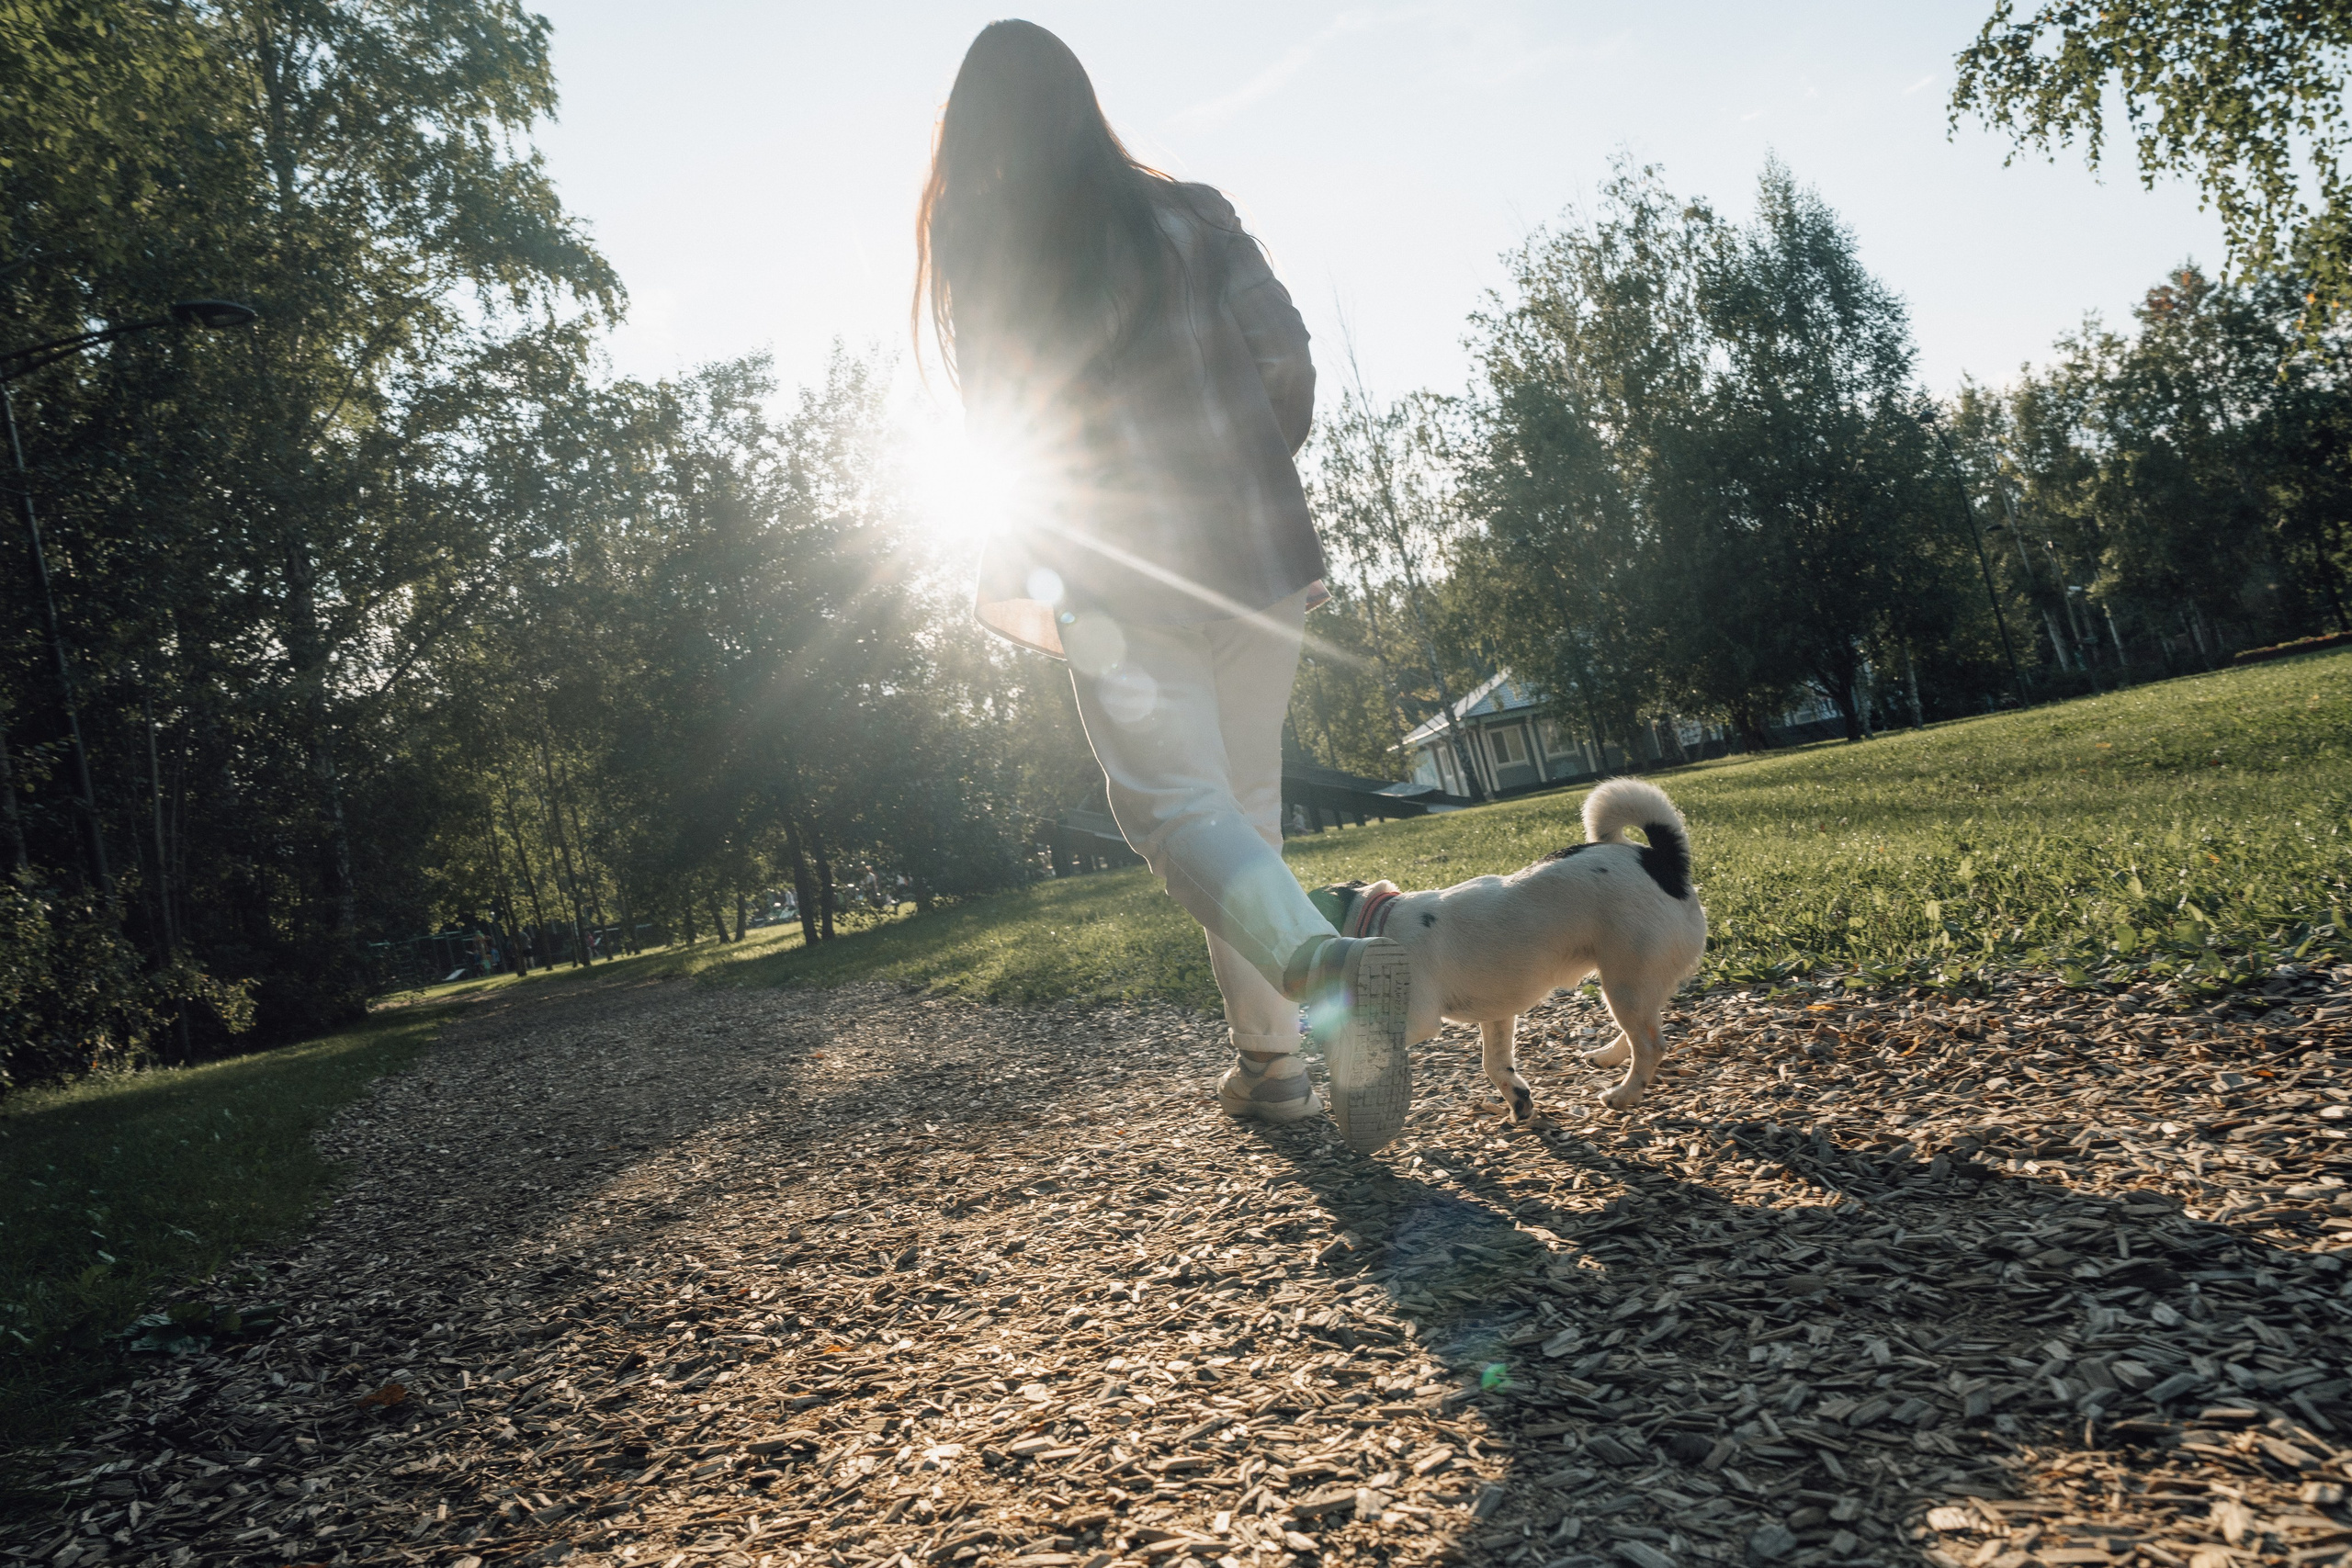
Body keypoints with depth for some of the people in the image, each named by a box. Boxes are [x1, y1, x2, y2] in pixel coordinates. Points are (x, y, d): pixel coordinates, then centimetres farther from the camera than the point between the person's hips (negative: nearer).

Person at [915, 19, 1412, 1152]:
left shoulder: (975, 255, 0)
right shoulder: (1190, 215, 6)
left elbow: (1004, 433, 3)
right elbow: (1287, 361, 0)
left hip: (1120, 580, -3)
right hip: (1260, 557, 4)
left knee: (1177, 807, -4)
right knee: (1245, 800, 13)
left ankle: (1325, 967, -32)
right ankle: (1268, 1056, 17)